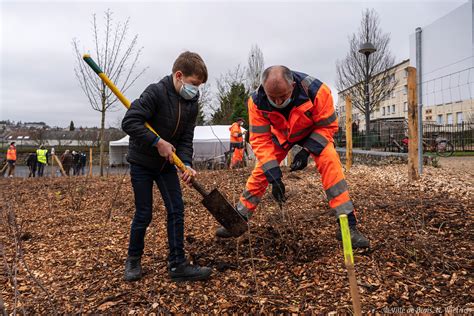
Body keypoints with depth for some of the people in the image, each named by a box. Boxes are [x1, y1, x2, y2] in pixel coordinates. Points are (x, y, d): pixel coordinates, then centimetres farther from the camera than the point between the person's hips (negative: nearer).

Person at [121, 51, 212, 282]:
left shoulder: (191, 103, -2)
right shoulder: (156, 92, -21)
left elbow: (186, 139, -3)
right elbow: (129, 122, -28)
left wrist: (186, 164, -18)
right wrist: (158, 142, -29)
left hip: (167, 164, 6)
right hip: (142, 162, -6)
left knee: (176, 210, 0)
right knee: (144, 214, 1)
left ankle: (177, 265, 7)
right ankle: (133, 259, 24)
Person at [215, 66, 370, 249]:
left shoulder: (316, 91, -38)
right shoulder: (257, 102, -32)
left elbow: (327, 126, -24)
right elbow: (260, 140, -28)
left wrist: (307, 151, -35)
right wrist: (274, 176, -34)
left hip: (314, 132, -1)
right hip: (281, 135, 2)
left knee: (330, 163, -24)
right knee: (261, 171, -6)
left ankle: (348, 225, -14)